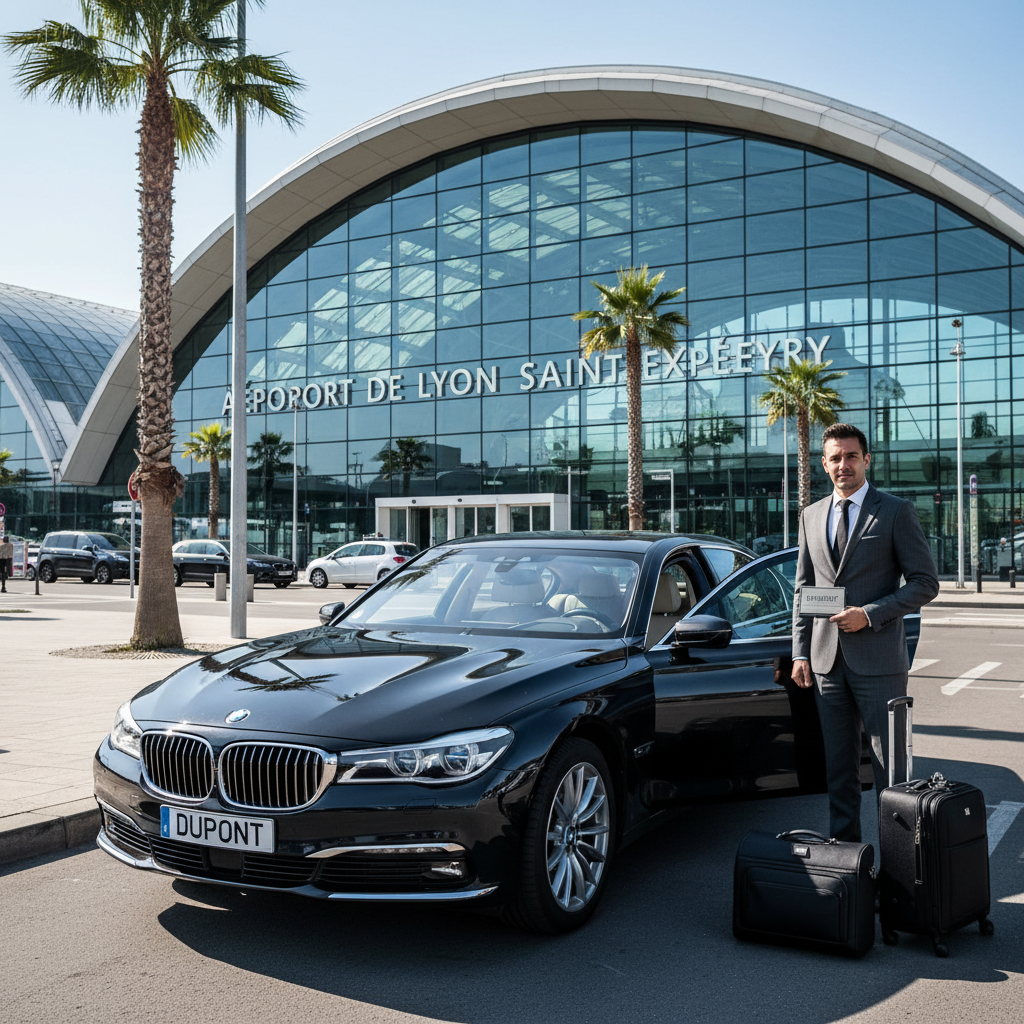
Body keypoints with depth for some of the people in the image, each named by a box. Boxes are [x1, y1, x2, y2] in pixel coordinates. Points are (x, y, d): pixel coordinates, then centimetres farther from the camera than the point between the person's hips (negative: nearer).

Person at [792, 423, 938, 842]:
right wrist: (800, 653, 7)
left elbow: (925, 583, -4)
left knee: (890, 764, 1)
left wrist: (870, 614, -15)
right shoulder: (811, 516, 12)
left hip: (878, 660, -4)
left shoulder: (895, 512, -2)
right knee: (838, 765, 11)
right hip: (827, 661, 4)